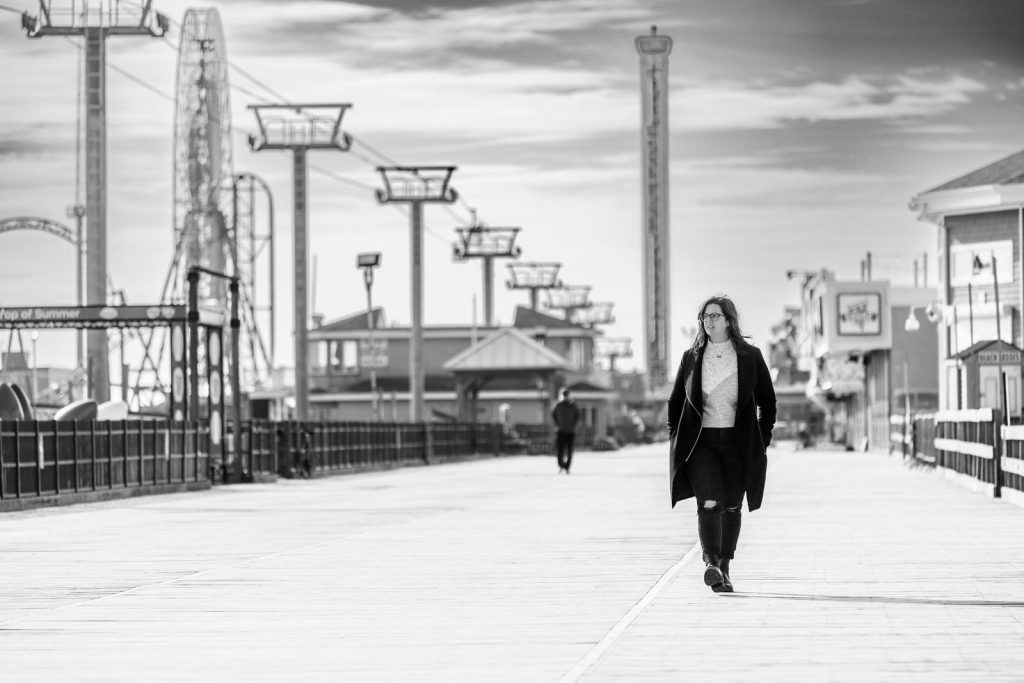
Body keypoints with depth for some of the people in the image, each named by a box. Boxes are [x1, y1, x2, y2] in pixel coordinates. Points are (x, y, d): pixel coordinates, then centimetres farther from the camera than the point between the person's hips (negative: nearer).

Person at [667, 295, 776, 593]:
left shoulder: (750, 357, 2)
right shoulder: (691, 358, 7)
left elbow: (768, 401, 8)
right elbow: (675, 401, 16)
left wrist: (762, 439, 2)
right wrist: (677, 437, 8)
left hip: (738, 443, 1)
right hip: (701, 443, 0)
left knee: (731, 508, 7)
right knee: (709, 503, -18)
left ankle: (724, 569, 18)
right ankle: (711, 563, -29)